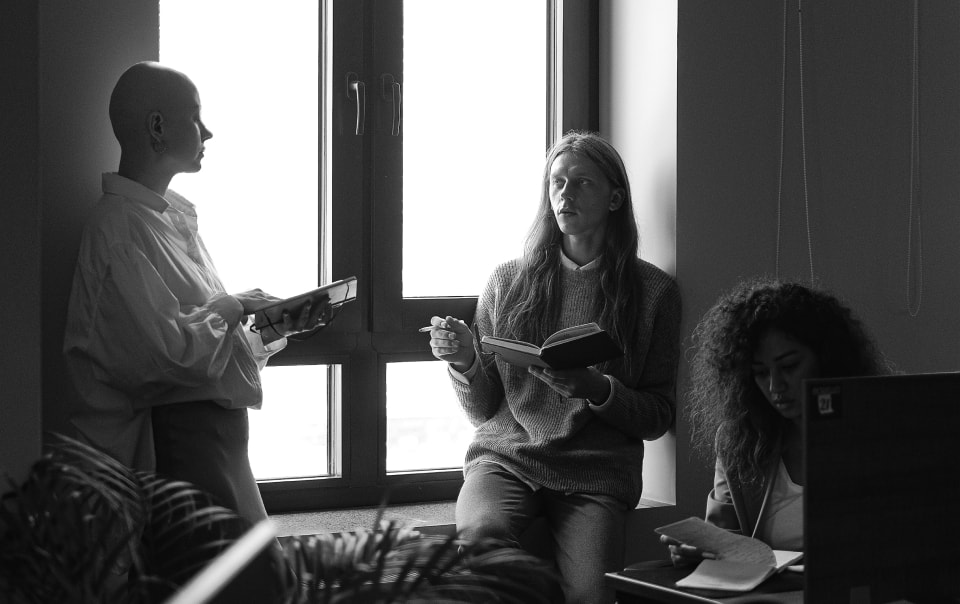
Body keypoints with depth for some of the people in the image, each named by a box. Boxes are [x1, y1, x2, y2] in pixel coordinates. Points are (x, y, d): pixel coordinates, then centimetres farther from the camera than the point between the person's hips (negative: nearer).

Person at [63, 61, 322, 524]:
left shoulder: (174, 215, 16)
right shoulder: (119, 229, -15)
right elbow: (173, 348, -23)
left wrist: (277, 325, 5)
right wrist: (233, 307, -8)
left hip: (217, 424, 9)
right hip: (178, 430, -9)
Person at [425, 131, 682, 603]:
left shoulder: (653, 291, 7)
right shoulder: (508, 281, 11)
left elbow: (658, 418, 6)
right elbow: (481, 410, 13)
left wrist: (597, 390, -12)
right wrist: (464, 362, -9)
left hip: (595, 473, -1)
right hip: (506, 456, 1)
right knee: (480, 533, -34)